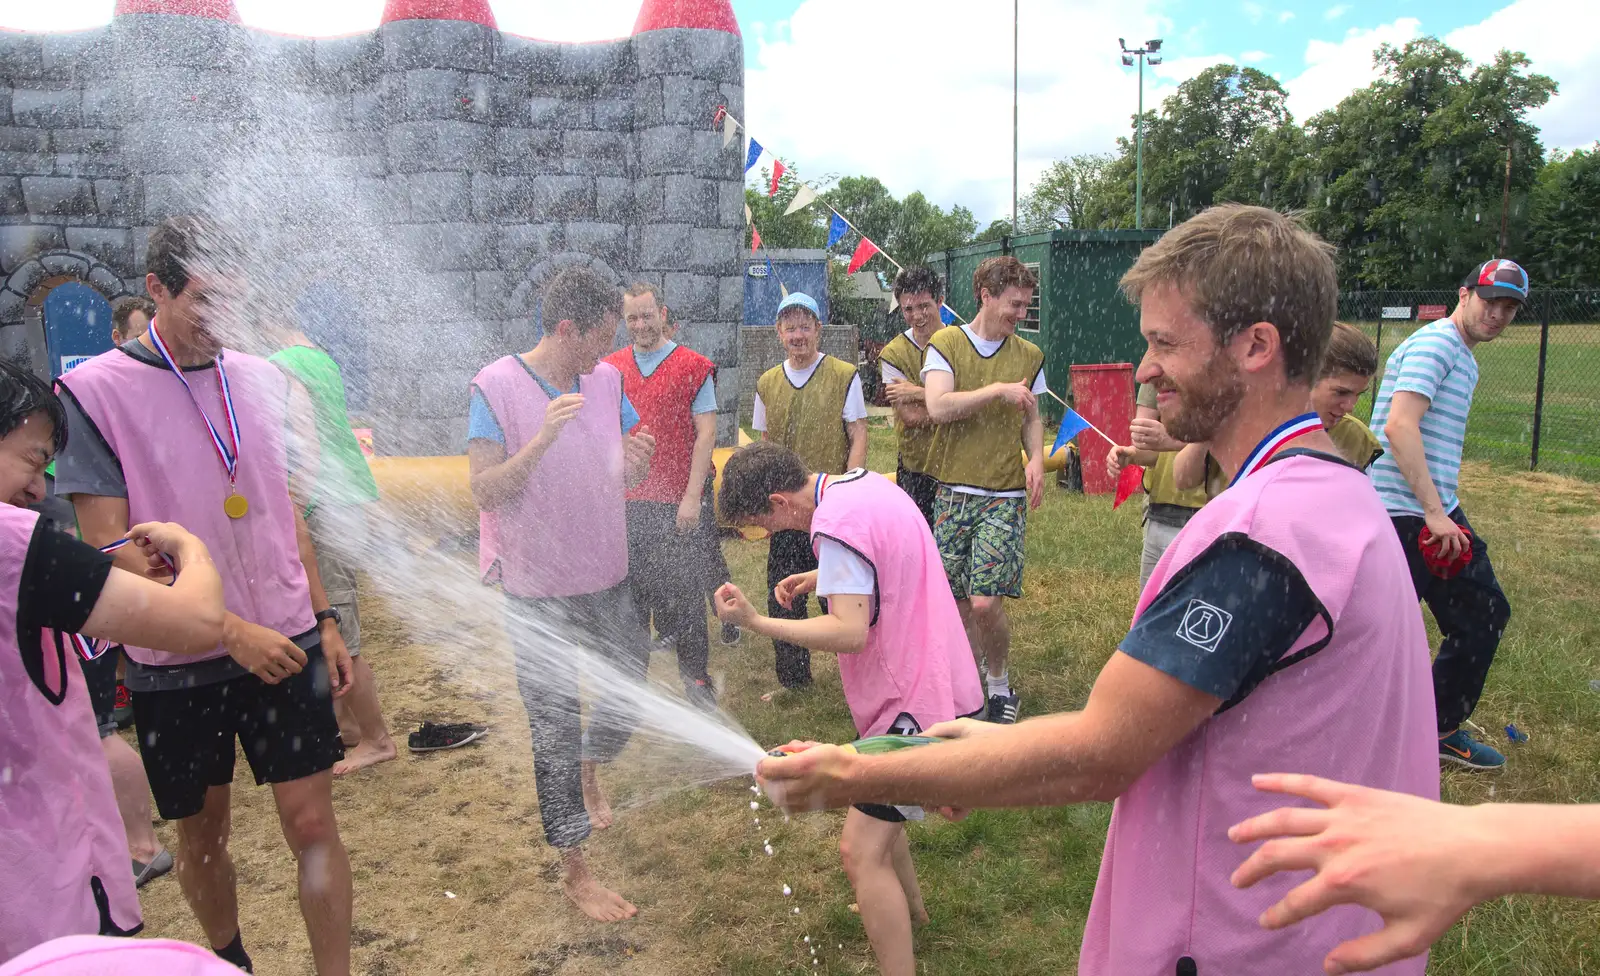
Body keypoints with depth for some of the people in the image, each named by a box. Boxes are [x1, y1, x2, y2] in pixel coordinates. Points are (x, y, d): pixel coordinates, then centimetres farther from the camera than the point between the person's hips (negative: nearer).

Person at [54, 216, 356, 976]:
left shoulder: (263, 381, 3)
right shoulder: (94, 391, -9)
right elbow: (109, 551, -13)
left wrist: (323, 621, 8)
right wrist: (230, 631, -19)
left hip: (285, 644, 2)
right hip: (176, 663, -2)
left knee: (312, 823, 2)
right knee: (201, 830, 16)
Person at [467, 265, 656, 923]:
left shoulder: (607, 379, 1)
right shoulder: (497, 386, -14)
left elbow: (630, 477, 8)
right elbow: (485, 492, -17)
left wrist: (638, 461, -16)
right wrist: (541, 440, -31)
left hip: (608, 580, 5)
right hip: (539, 591, -5)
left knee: (628, 692, 20)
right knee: (555, 730, 6)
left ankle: (589, 771, 52)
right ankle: (575, 872, 21)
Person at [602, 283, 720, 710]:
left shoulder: (693, 367, 0)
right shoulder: (611, 368, 11)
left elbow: (706, 433, -5)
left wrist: (692, 497, -12)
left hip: (677, 502, -3)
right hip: (624, 502, 3)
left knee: (684, 593, 3)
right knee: (629, 592, 10)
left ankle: (696, 678, 18)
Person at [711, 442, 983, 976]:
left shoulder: (835, 524, -24)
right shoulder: (864, 481, 6)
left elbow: (850, 633, -28)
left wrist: (756, 622, -25)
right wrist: (823, 577, 11)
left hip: (912, 700, -11)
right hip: (931, 679, 11)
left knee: (861, 852, -9)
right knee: (875, 809, 28)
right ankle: (907, 906, 49)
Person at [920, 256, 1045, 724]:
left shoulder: (1028, 355, 9)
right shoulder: (945, 344, -1)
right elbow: (938, 408, -15)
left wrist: (1036, 458, -1)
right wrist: (997, 390, -19)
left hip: (1005, 496, 0)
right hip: (953, 492, 0)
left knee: (986, 603, -9)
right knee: (958, 602, 7)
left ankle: (999, 683, 17)